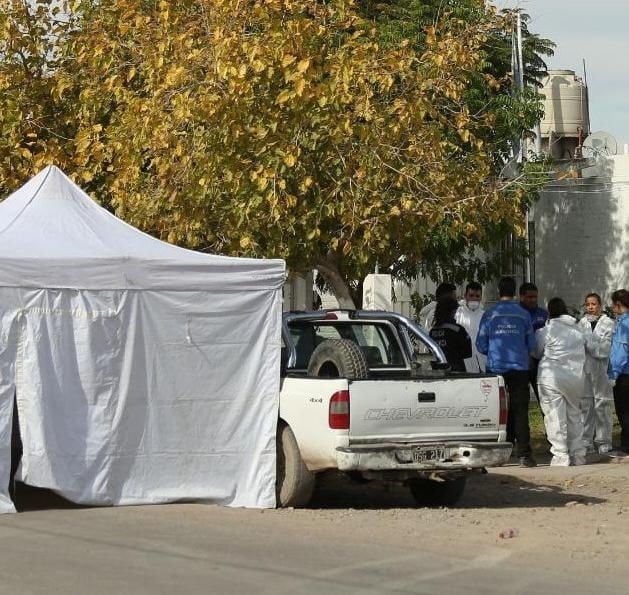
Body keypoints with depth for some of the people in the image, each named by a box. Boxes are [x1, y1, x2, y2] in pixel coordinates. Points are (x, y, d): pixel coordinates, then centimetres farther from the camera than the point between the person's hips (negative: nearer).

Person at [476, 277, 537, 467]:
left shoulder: (489, 315, -2)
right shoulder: (523, 315, 0)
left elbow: (481, 345, 2)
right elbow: (532, 345, 5)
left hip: (496, 368, 0)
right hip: (519, 368, 0)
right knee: (520, 411, 0)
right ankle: (524, 454, -7)